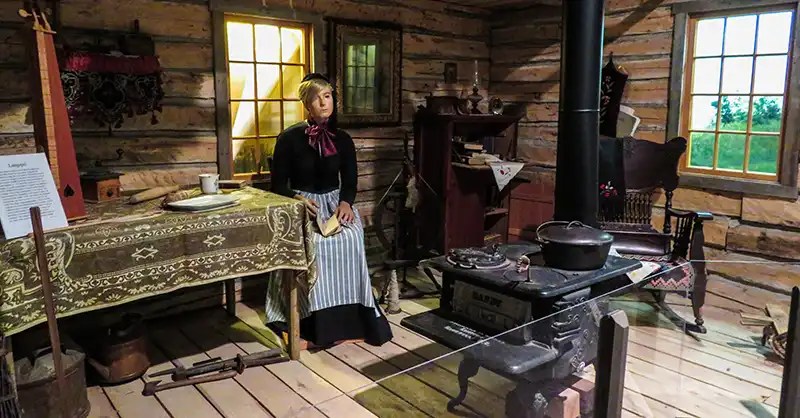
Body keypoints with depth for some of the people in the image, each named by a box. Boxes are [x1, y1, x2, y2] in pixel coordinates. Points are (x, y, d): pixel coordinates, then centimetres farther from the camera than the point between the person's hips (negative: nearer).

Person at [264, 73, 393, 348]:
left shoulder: (342, 140, 6)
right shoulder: (289, 138, -3)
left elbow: (350, 181, 6)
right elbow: (278, 184, -1)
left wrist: (345, 202, -16)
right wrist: (298, 198, -22)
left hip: (334, 202, 3)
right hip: (301, 204, -2)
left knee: (350, 239, -30)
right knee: (313, 243, -34)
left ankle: (349, 318, -20)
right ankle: (309, 323, -26)